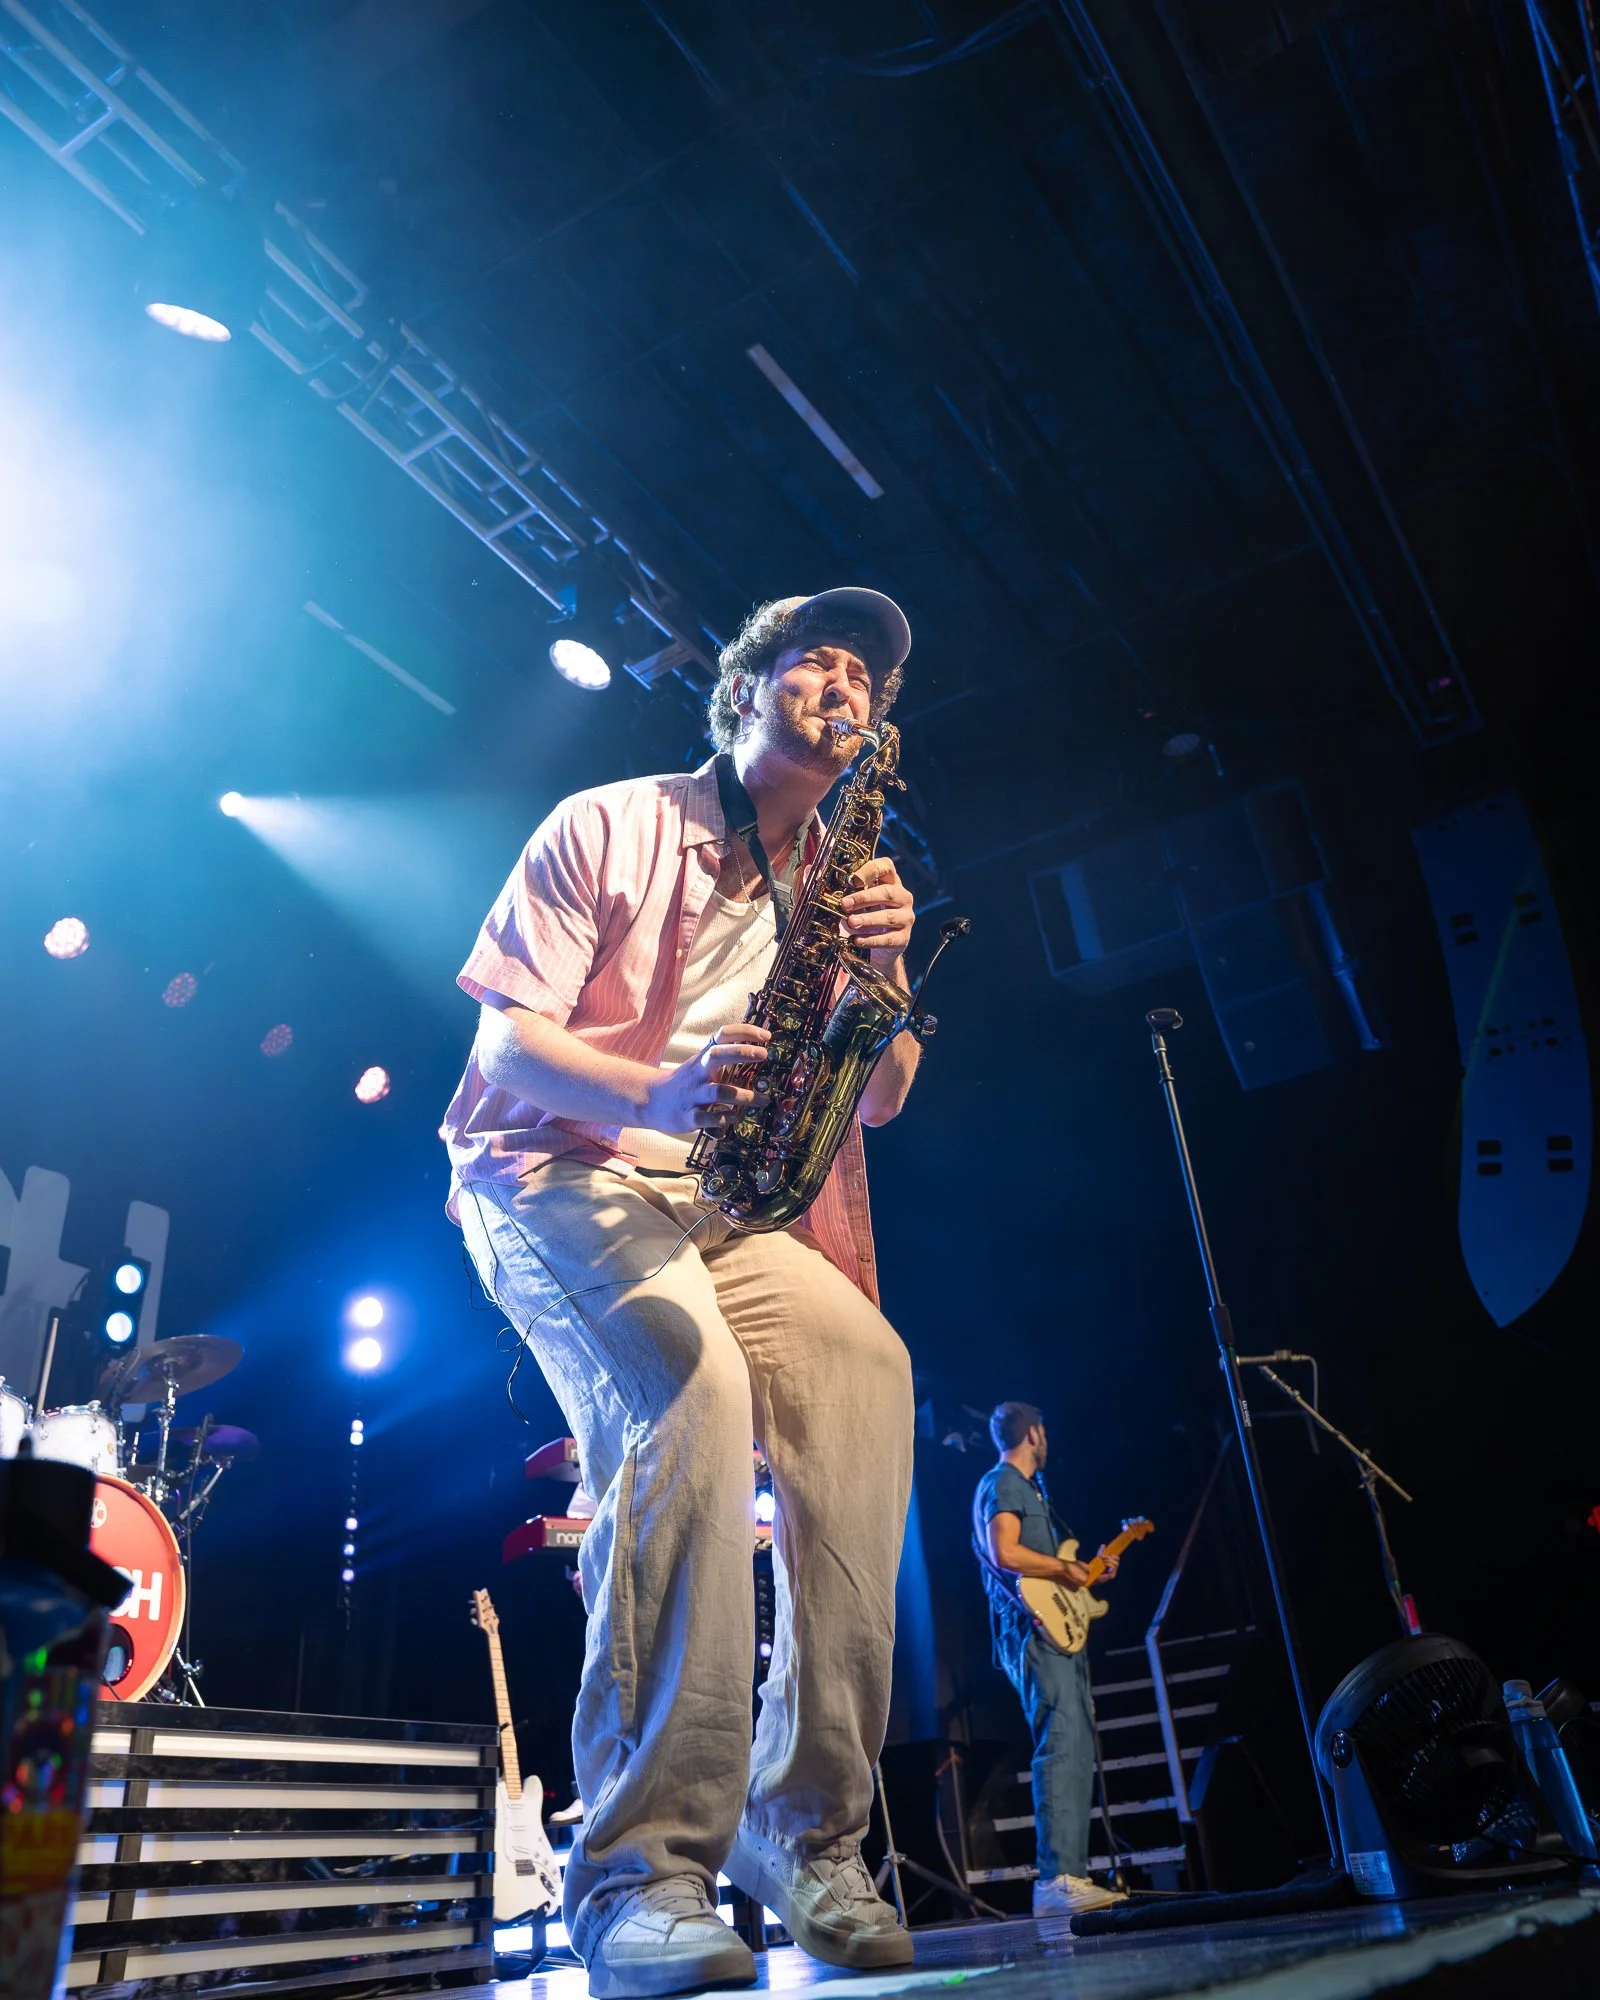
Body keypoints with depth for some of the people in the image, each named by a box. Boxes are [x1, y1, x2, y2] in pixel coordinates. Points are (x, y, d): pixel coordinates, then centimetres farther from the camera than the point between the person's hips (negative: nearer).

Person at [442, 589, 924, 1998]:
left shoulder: (842, 877, 14)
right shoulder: (607, 827, -1)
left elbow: (880, 1101, 5)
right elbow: (502, 1043, -9)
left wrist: (883, 970, -15)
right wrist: (655, 1092, -29)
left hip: (719, 1205, 5)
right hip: (554, 1178, -5)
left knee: (864, 1363, -23)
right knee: (691, 1377, -33)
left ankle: (807, 1831, -13)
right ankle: (640, 1870, -27)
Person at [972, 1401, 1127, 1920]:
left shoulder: (1028, 1489, 26)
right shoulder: (1001, 1485, -6)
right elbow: (1005, 1553, -22)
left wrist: (1087, 1570, 24)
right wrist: (1065, 1567, -12)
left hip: (1058, 1629, 10)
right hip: (1032, 1631, -10)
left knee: (1077, 1752, 7)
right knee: (1061, 1747, -19)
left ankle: (1070, 1874, 9)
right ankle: (1056, 1880, -22)